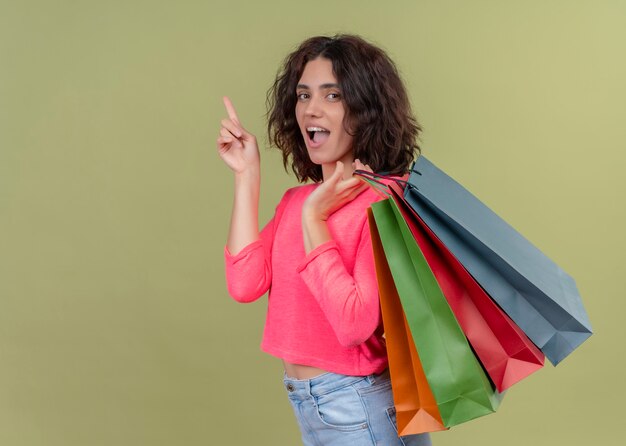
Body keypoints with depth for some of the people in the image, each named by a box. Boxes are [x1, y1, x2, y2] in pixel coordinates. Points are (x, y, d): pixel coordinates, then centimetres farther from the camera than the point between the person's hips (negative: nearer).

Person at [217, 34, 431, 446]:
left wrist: (314, 219, -22)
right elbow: (245, 284, -8)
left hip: (362, 411, -7)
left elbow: (355, 324, -26)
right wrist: (247, 175, -5)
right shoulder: (296, 199, 6)